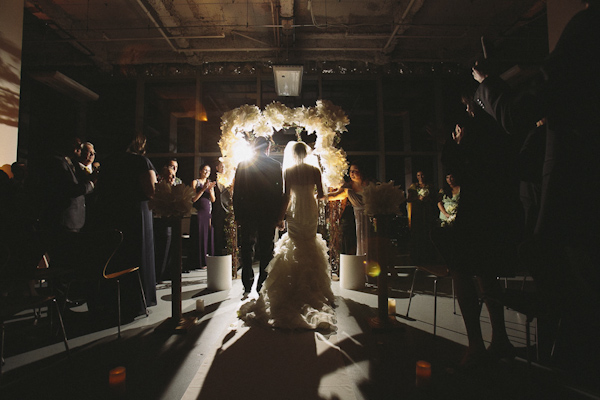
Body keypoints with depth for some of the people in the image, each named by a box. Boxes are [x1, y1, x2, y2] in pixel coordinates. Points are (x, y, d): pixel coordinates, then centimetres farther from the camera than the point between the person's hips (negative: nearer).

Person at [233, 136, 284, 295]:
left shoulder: (243, 165, 2)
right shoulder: (275, 165, -1)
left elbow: (236, 193, 2)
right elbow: (280, 193, -2)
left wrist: (237, 215, 7)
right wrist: (280, 216, 2)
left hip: (247, 214, 1)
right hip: (268, 214, -1)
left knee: (246, 250, 11)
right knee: (266, 250, 8)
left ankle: (247, 287, 14)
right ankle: (263, 286, 12)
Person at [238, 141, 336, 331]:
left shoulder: (288, 171, -5)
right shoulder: (315, 170, -4)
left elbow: (286, 196, -9)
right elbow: (321, 194, -4)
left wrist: (280, 215, -2)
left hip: (295, 212, -1)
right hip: (311, 210, 1)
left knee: (295, 246, 12)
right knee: (311, 246, 15)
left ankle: (295, 288, 16)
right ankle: (312, 286, 22)